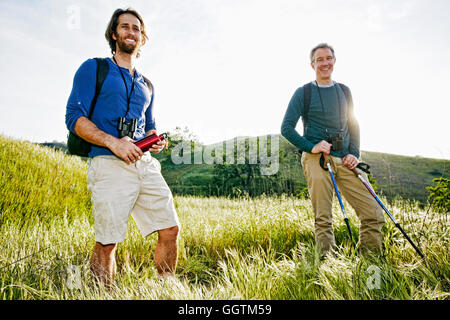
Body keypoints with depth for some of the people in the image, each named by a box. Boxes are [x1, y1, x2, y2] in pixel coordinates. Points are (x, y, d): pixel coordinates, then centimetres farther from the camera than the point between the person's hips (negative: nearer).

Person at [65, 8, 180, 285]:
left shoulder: (145, 85, 23)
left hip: (146, 164, 5)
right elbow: (74, 117, -3)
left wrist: (156, 141, 6)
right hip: (110, 165, -5)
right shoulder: (94, 68, 7)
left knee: (171, 229, 2)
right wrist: (113, 142, -17)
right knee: (107, 242, -5)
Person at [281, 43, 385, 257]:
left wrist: (354, 153, 5)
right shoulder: (303, 93, 5)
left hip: (344, 160, 4)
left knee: (374, 214, -1)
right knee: (323, 220, -3)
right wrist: (311, 147, -12)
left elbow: (353, 125, 21)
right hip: (316, 159, -4)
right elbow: (286, 128, 0)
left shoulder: (344, 91, 18)